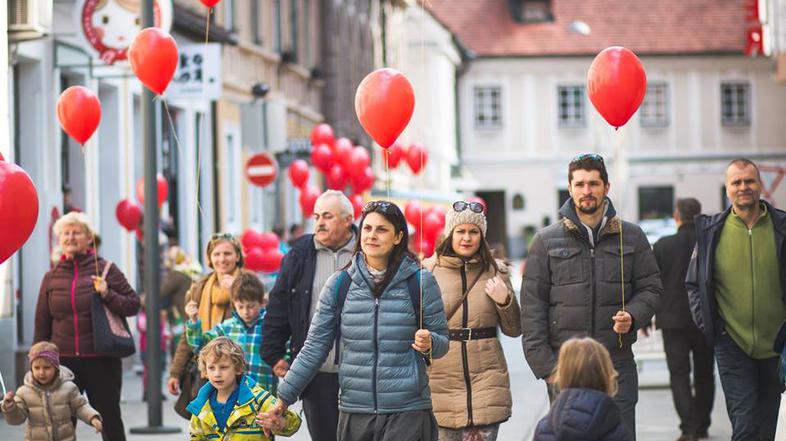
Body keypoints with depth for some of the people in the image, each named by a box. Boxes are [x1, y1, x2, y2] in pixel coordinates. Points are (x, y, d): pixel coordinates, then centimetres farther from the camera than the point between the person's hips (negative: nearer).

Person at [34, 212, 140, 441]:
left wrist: (107, 295, -16)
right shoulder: (51, 277, 9)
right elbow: (42, 325, 13)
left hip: (102, 360, -2)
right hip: (63, 360, 2)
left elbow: (133, 304, 0)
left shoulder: (104, 269, 1)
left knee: (109, 420, 7)